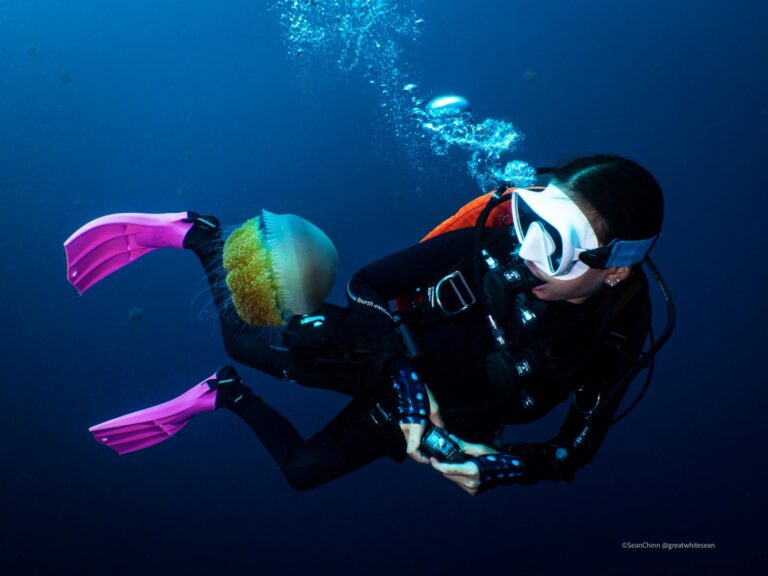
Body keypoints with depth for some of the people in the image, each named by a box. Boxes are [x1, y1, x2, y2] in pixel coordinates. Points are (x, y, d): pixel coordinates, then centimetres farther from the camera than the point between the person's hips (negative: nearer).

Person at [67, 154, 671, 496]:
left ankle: (227, 396, 36)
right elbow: (371, 284, -21)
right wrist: (408, 386, -28)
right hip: (388, 365, -3)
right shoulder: (491, 248, -32)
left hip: (446, 413, 3)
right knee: (250, 341, -20)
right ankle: (200, 237, 8)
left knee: (303, 470, 11)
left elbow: (575, 449, -7)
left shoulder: (620, 338, -21)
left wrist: (500, 465, -24)